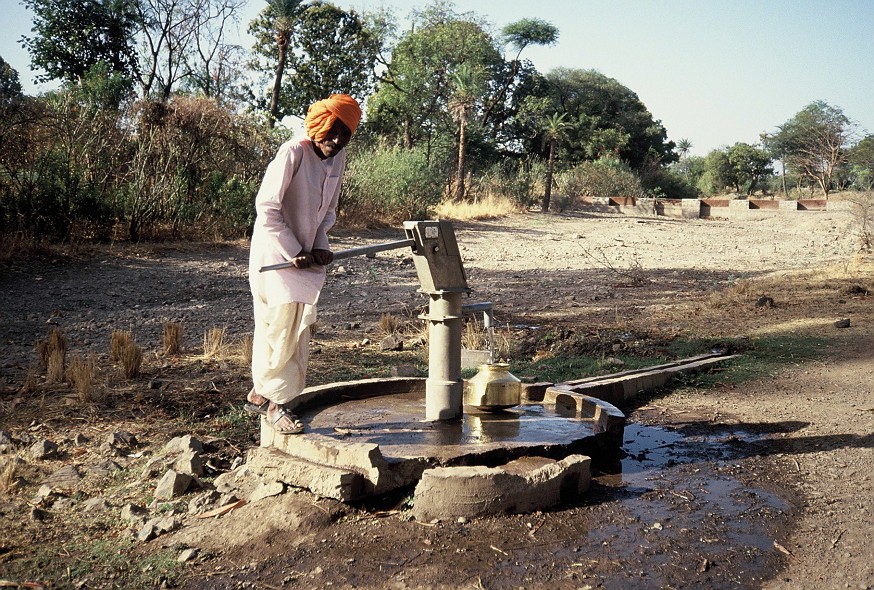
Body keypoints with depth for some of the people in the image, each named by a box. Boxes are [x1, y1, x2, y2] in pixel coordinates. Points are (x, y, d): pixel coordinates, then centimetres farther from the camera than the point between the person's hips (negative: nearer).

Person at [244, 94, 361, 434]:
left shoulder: (338, 160, 5)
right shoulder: (293, 153, -18)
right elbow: (267, 207, -19)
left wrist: (319, 247, -5)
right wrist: (295, 253, -18)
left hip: (307, 257, 7)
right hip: (276, 254, -7)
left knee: (298, 330, 10)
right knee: (279, 328, -3)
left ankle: (261, 393, 25)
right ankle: (273, 401, 13)